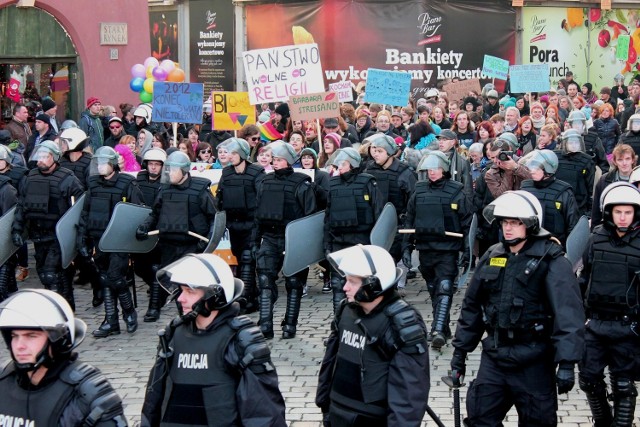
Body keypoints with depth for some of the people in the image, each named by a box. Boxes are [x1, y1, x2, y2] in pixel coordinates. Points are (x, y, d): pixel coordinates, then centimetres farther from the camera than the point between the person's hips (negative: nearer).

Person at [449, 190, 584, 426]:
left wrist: (566, 363, -25)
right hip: (493, 357, 5)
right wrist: (460, 350, 12)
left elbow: (568, 315, -18)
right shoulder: (491, 257, 6)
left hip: (533, 362, -5)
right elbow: (472, 306, 12)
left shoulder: (551, 261, -11)